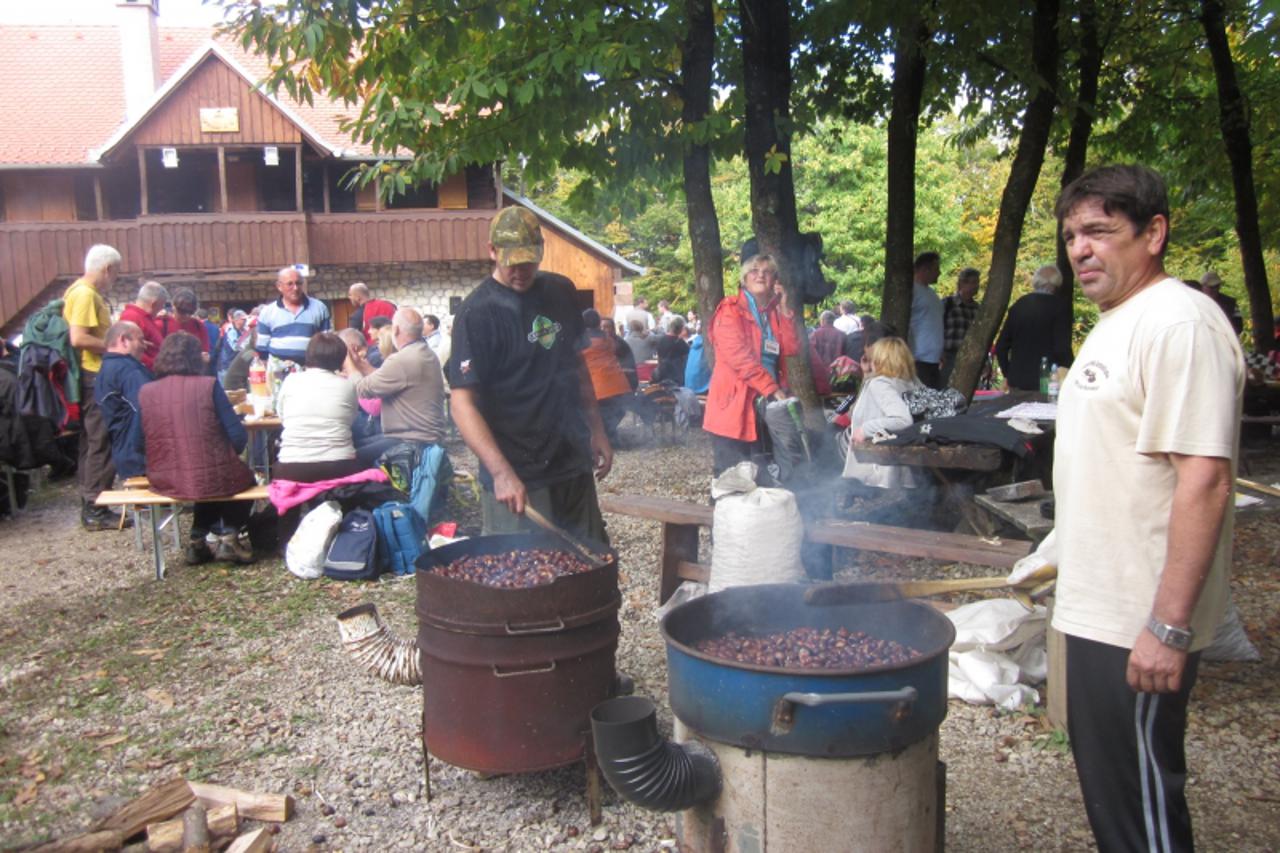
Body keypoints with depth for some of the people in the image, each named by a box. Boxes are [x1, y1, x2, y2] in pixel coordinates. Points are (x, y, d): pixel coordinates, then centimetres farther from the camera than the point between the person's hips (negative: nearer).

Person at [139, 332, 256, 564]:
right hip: (210, 478, -4)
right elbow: (238, 436, -9)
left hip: (164, 481, 4)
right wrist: (227, 456, 12)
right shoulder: (208, 385, -9)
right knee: (244, 477, 29)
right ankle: (229, 538, 14)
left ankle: (197, 540, 25)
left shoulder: (145, 392, 0)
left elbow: (142, 439, 10)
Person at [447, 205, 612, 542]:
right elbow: (463, 403, -19)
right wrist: (502, 473, -30)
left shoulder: (561, 292, 6)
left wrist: (596, 429, 14)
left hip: (574, 465, 6)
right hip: (518, 479, -6)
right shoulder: (477, 313, -13)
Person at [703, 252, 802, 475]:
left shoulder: (774, 312, 16)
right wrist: (773, 389, -20)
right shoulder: (731, 310, -4)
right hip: (734, 404, -6)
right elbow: (739, 357, -16)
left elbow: (792, 348, 3)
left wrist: (783, 309, -2)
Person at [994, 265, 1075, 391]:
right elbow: (1062, 349, -14)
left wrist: (1008, 375, 18)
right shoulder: (1059, 307, -8)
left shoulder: (1018, 305, 7)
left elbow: (1001, 346, 9)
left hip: (1018, 382, 5)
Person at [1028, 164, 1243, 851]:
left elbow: (1204, 479, -25)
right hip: (1097, 606, 10)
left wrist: (1168, 626, -26)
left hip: (1140, 623, -10)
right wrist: (1056, 549, 23)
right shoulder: (1115, 323, 13)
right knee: (1106, 780, 21)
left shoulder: (1179, 323, -19)